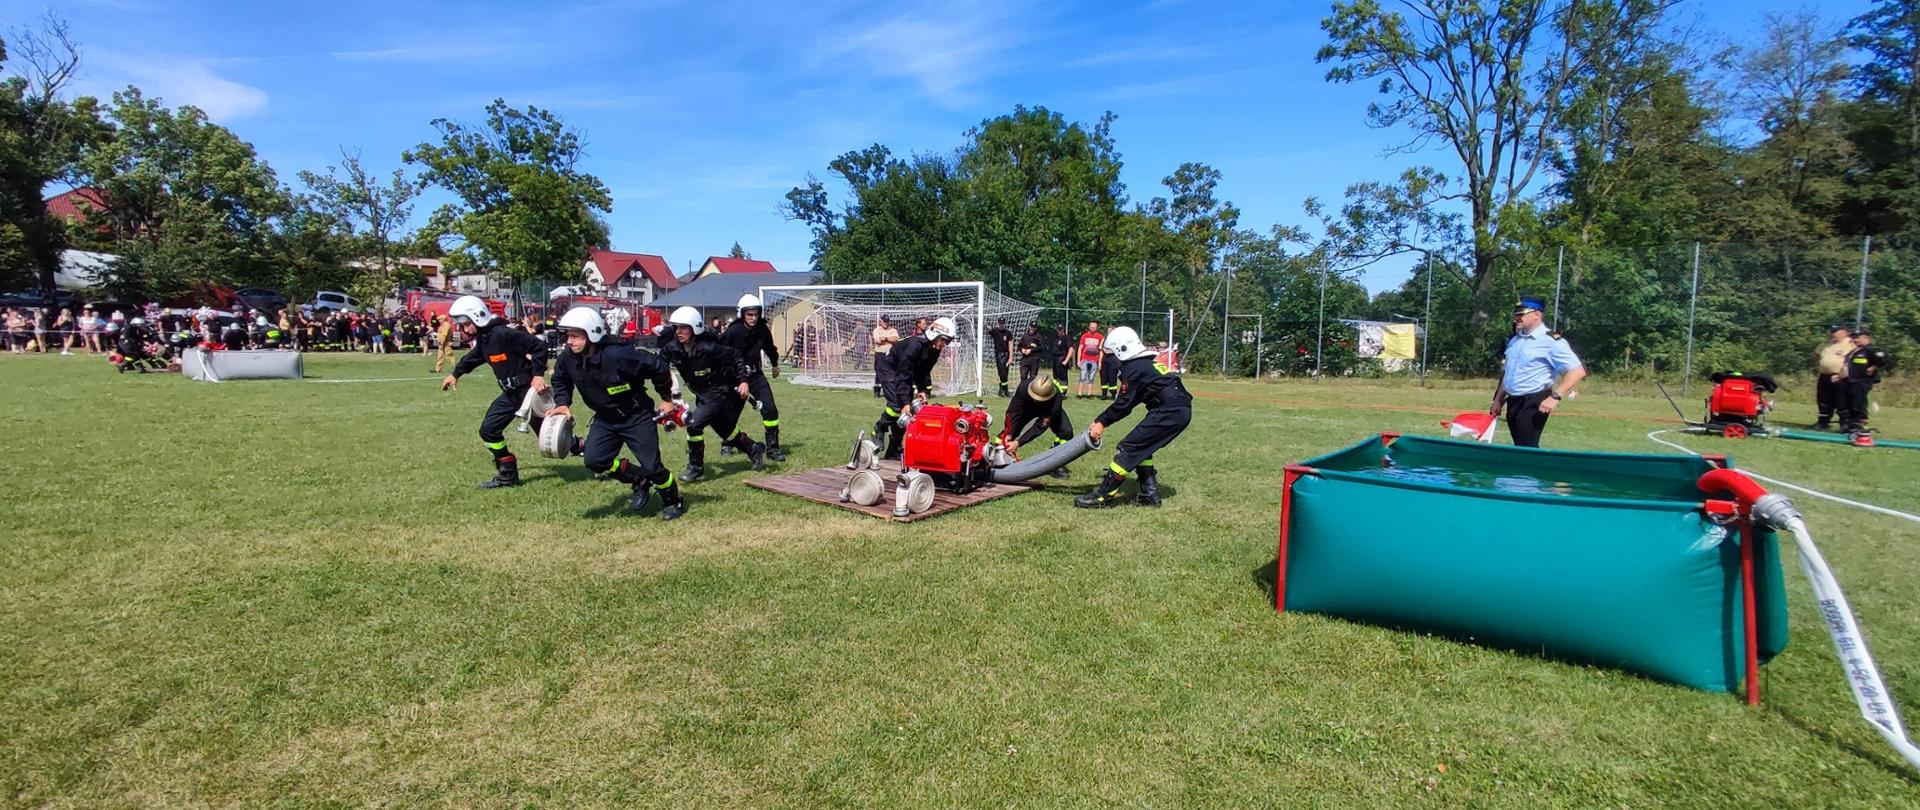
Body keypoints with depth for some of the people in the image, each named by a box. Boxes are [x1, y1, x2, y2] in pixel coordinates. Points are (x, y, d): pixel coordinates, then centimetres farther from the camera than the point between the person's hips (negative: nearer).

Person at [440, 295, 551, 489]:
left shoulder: (502, 334, -20)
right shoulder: (482, 340, 9)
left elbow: (539, 346, -23)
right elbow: (473, 358, 32)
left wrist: (538, 374, -25)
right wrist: (455, 374, 46)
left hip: (528, 389, -9)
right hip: (510, 393, 9)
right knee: (488, 430, 7)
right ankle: (508, 475, 14)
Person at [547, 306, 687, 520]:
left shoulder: (617, 355, -30)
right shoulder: (568, 357, -10)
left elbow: (658, 367, -22)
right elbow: (561, 380, 13)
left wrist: (666, 399, -10)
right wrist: (563, 403, -5)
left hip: (637, 416, -6)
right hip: (605, 418, 6)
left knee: (651, 465, -4)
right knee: (594, 459, -9)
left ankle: (673, 502, 22)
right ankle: (640, 481, 15)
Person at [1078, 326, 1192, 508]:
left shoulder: (1133, 368, -9)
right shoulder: (1145, 363, 20)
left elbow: (1124, 404, -8)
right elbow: (1129, 401, 21)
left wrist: (1102, 422, 3)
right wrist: (1102, 421, 18)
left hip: (1169, 412, -10)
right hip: (1181, 411, 10)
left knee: (1129, 448, -7)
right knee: (1141, 448, 19)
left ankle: (1103, 495, -6)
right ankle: (1150, 494, 21)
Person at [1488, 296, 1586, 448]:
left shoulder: (1551, 340, -12)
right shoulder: (1514, 340, 14)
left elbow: (1578, 371, -17)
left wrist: (1555, 397, -24)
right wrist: (1498, 401, 19)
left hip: (1533, 404, -8)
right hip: (1513, 403, 8)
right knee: (1520, 447, 13)